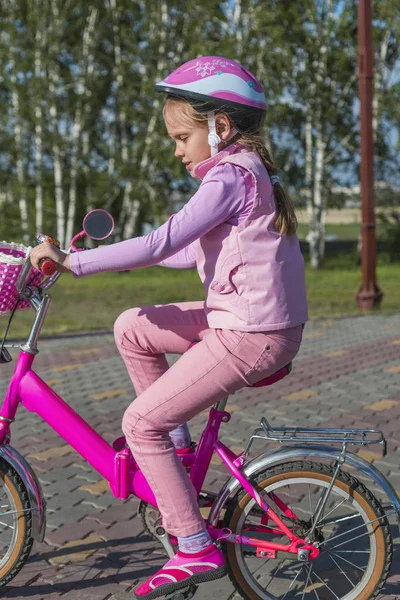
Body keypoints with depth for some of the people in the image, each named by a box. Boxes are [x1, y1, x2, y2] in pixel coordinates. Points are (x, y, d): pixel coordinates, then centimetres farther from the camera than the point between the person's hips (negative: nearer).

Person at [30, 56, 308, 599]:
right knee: (131, 328, 14)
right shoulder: (248, 171, 15)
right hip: (249, 317, 10)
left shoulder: (229, 176, -15)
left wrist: (72, 261, -17)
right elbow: (195, 251, 21)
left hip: (251, 335, -10)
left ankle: (196, 549, 4)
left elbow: (162, 242, -23)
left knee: (141, 422, -6)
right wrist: (130, 254, 18)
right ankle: (176, 442, 21)